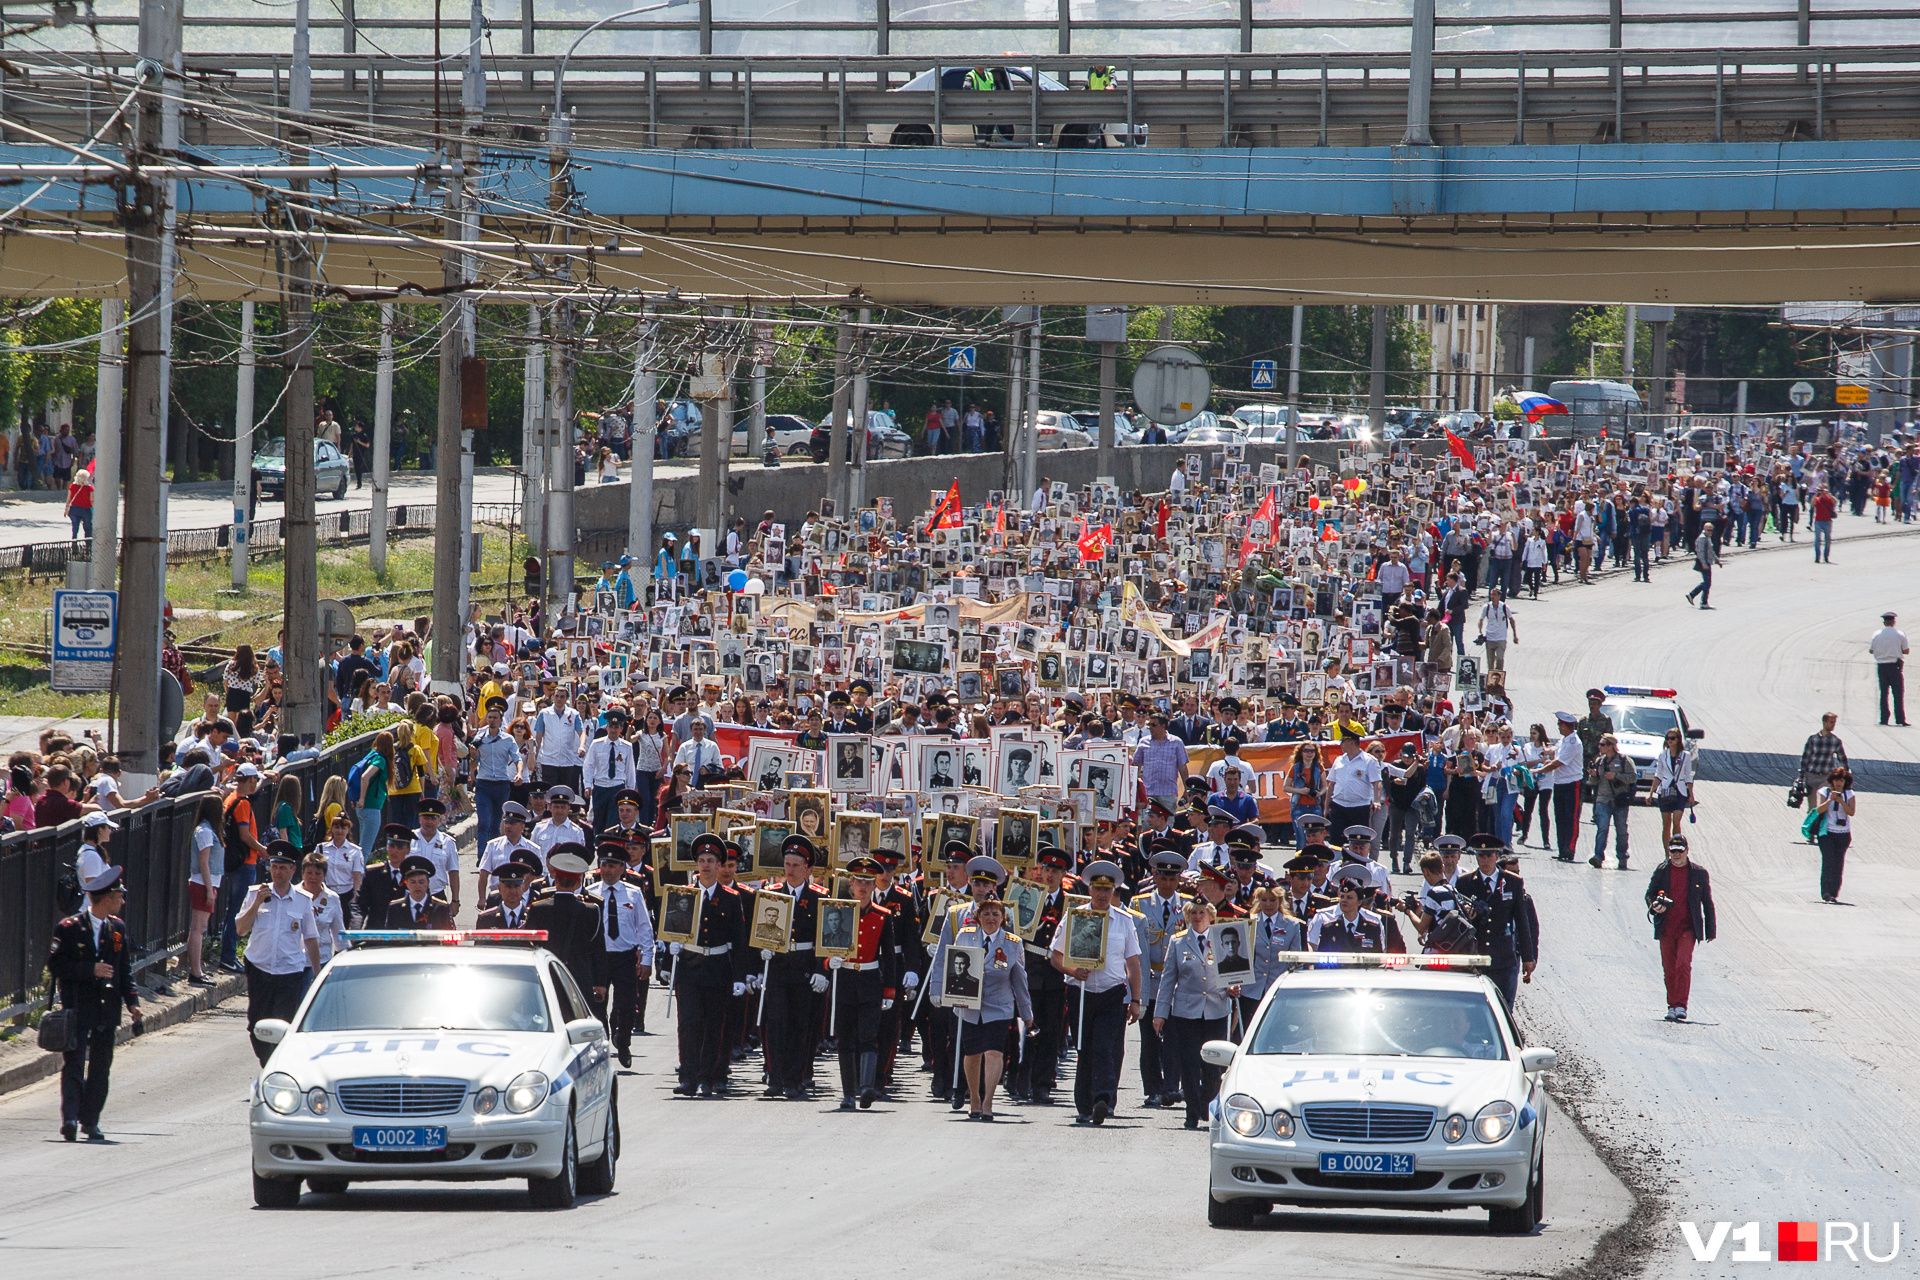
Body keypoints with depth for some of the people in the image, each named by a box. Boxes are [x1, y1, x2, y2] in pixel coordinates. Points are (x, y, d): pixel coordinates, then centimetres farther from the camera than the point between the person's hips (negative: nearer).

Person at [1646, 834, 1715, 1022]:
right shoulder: (1661, 871, 7)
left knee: (1683, 964, -17)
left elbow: (1707, 903, 9)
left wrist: (1710, 930, 9)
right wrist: (1654, 905, -14)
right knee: (1669, 968, 5)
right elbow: (1650, 893, 10)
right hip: (1666, 928, 3)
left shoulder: (1699, 873, 3)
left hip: (1688, 928, -3)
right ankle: (1672, 1006, 17)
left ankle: (1680, 1006, -18)